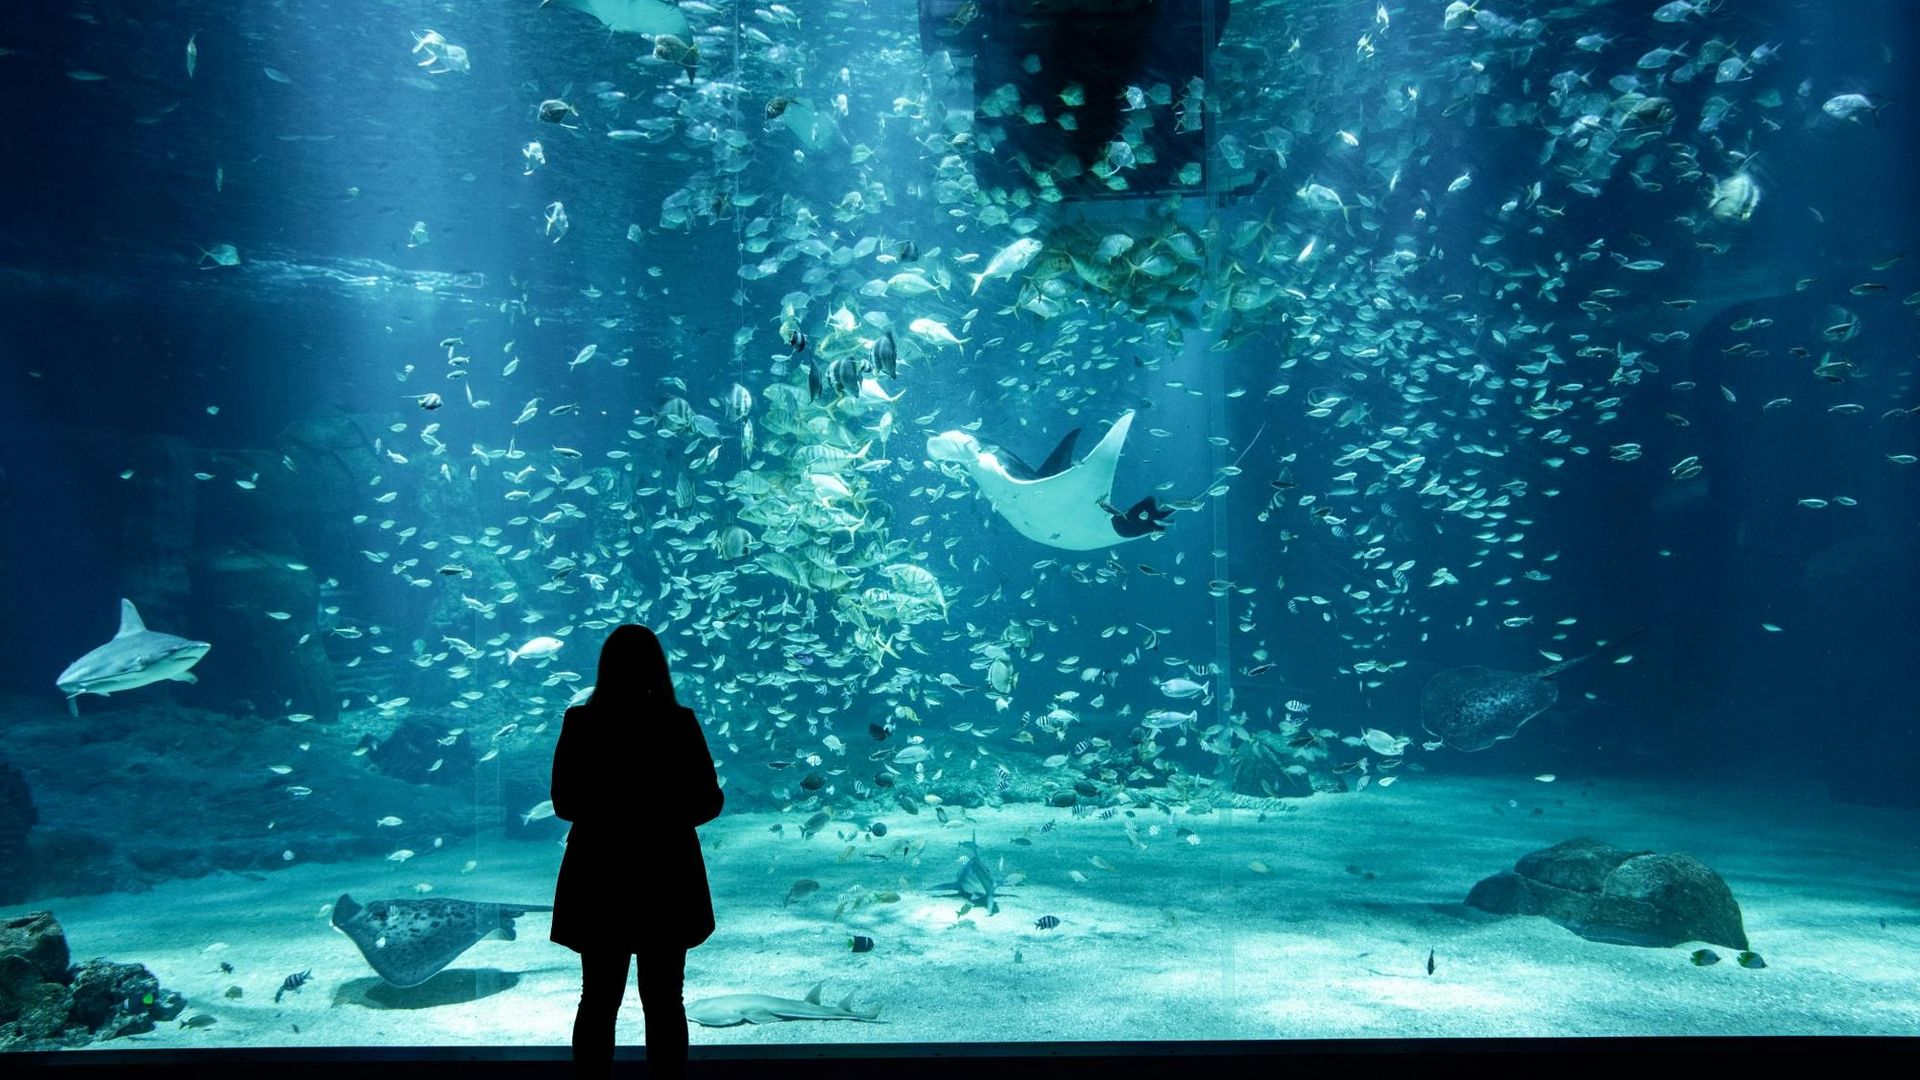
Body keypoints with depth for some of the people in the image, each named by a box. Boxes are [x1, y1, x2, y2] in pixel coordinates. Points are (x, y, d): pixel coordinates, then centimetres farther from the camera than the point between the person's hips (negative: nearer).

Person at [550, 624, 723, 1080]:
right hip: (666, 877, -1)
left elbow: (563, 803, -2)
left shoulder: (580, 723, -8)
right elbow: (707, 803, -9)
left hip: (598, 877, 1)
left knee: (598, 1001, 14)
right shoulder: (678, 723, -12)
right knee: (664, 1001, 12)